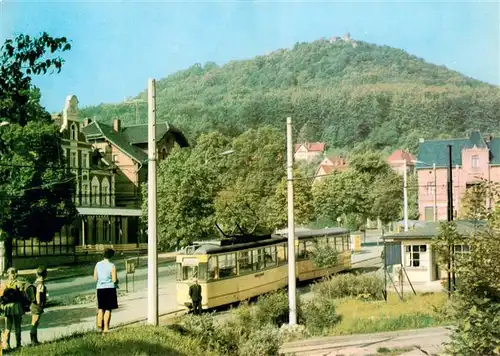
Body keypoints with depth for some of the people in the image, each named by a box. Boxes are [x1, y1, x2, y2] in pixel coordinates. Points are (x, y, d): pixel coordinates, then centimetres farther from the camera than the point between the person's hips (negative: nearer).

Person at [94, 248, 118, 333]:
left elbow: (95, 278, 7)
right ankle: (106, 328, 4)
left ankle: (100, 326, 13)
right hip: (110, 288, -4)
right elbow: (114, 280, -13)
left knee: (101, 308, 16)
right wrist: (117, 281, 9)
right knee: (108, 309, 4)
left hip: (100, 288, 4)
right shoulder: (112, 266, -11)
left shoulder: (98, 265, 2)